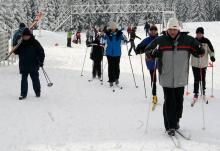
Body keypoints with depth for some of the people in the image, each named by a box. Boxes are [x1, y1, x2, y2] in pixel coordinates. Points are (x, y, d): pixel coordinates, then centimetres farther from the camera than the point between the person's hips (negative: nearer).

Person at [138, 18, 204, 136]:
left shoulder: (187, 40, 2)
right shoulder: (160, 41, -2)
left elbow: (198, 52, 12)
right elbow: (147, 50, 4)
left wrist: (200, 51, -12)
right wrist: (153, 53, -18)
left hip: (180, 78, 2)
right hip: (166, 78, -2)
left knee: (179, 100, 11)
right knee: (169, 102, -3)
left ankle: (176, 120, 33)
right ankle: (170, 126, 2)